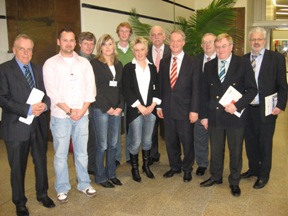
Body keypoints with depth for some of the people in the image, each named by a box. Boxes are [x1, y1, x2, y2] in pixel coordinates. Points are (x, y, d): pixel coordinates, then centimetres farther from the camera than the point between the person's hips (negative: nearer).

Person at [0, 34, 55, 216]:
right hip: (16, 126, -4)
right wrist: (28, 110, -22)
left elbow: (46, 92, 11)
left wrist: (44, 104, -12)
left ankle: (42, 194, 38)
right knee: (18, 167, 10)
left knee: (41, 162, 17)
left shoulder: (38, 69, 10)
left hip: (39, 125, 4)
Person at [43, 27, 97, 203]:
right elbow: (52, 92, -7)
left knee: (82, 152, 11)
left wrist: (82, 110, -8)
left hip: (82, 114, 2)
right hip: (60, 115, -2)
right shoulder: (50, 63, 0)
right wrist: (69, 111, -11)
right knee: (61, 154, 5)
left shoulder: (84, 63, 7)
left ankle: (84, 183, 27)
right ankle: (62, 188, 20)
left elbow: (90, 88, 2)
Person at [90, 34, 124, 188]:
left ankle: (111, 174, 24)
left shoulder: (118, 65, 15)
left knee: (113, 144, 10)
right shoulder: (95, 64, -2)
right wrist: (107, 108, -10)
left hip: (116, 110, 5)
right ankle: (100, 177, 14)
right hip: (100, 110, -5)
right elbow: (94, 88, -8)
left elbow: (121, 87, 12)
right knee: (102, 145, -1)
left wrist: (120, 106, -1)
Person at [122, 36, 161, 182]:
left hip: (150, 109, 4)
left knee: (147, 141, 12)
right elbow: (127, 90, -8)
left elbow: (157, 88, 8)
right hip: (135, 110, -3)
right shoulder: (128, 68, -1)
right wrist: (140, 107, -12)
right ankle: (134, 168, 18)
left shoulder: (152, 68, 11)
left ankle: (146, 166, 29)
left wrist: (153, 105, -5)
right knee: (136, 142, -1)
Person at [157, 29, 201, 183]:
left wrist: (194, 110, -11)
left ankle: (187, 169, 27)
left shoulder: (193, 62, -3)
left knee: (187, 140, 7)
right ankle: (174, 166, 31)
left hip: (185, 109, -3)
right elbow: (160, 85, 10)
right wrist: (159, 105, 6)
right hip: (167, 109, 4)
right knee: (170, 140, 12)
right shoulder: (163, 62, 8)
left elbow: (196, 88, -6)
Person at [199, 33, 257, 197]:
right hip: (214, 116, 3)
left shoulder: (243, 64, -5)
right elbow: (205, 92, 8)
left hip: (235, 116, -2)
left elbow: (252, 89, -5)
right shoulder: (209, 66, 6)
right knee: (215, 150, 15)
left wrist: (237, 105, -18)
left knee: (235, 151, 11)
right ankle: (216, 176, 36)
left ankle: (234, 182, 29)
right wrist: (204, 115, 5)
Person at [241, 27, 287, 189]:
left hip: (266, 110, -4)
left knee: (265, 144, 8)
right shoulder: (243, 59, 7)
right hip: (247, 109, 4)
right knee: (250, 142, 16)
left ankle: (263, 175, 25)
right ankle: (253, 169, 36)